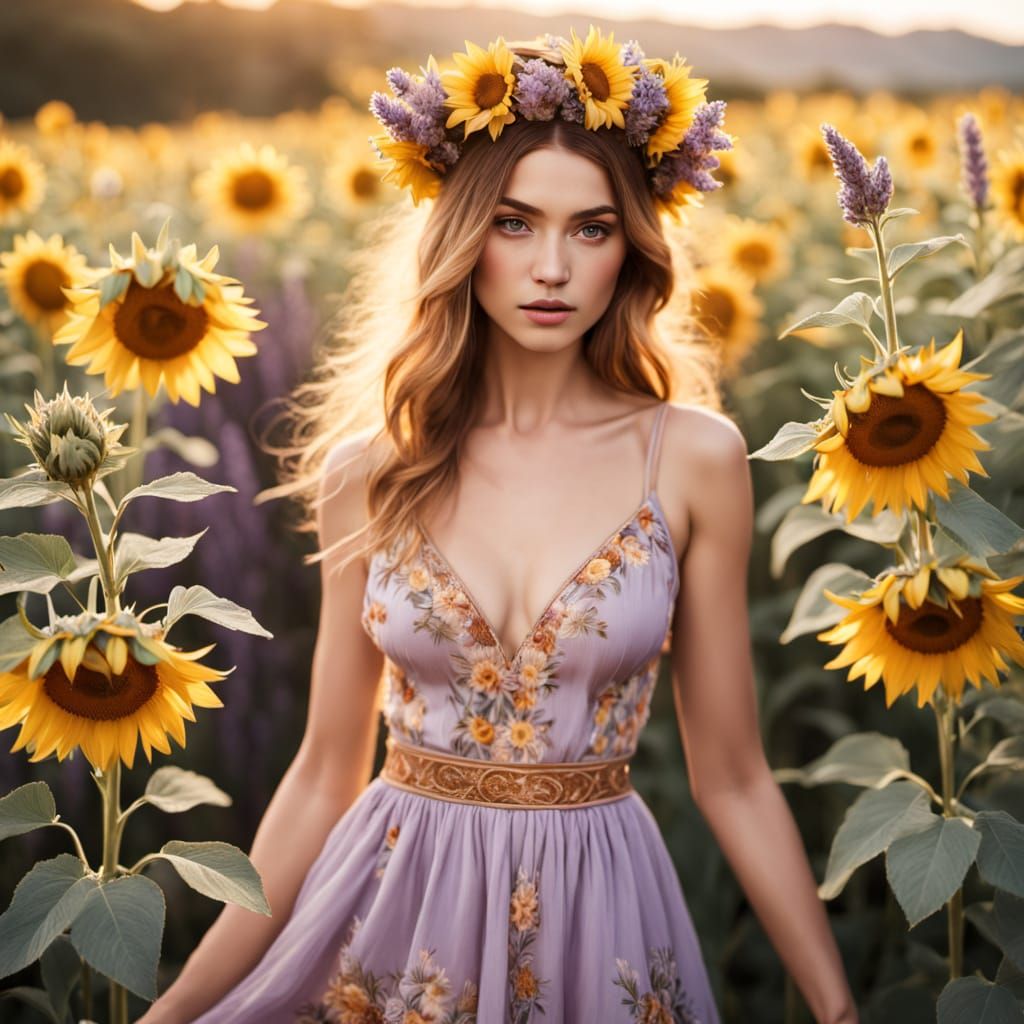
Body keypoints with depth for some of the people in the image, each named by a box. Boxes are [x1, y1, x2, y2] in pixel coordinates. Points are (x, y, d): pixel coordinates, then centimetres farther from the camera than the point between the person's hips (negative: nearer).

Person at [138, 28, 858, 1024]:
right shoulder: (369, 474, -4)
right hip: (397, 907, 1)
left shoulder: (692, 457, -7)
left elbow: (730, 776, -1)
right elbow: (324, 776, 2)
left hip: (599, 925, 0)